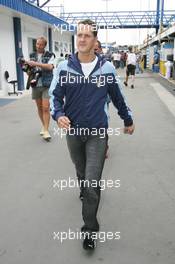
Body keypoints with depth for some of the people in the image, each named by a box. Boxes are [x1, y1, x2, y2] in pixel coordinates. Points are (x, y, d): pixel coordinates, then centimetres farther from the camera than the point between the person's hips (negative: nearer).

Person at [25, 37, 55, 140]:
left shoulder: (50, 55, -1)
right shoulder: (32, 55, 12)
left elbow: (50, 66, -17)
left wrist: (36, 63, -22)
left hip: (47, 85, -4)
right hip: (36, 85, 4)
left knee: (46, 108, -9)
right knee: (39, 108, 10)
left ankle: (46, 130, -4)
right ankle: (44, 126, 26)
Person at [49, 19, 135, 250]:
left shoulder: (106, 68, -5)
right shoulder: (64, 67, -5)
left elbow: (117, 97, 8)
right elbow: (55, 95, 0)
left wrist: (128, 120, 18)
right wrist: (58, 115, -21)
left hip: (98, 132, -2)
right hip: (73, 131, 2)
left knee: (92, 183, -6)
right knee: (81, 174, 22)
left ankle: (90, 229, 10)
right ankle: (86, 192, 55)